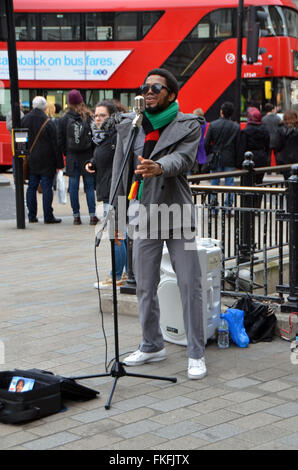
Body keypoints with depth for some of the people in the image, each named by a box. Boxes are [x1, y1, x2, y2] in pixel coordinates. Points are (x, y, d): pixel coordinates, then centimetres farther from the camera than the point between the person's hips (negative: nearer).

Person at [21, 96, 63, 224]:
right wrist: (59, 163, -4)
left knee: (31, 187, 10)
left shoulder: (24, 120, 2)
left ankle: (32, 215, 12)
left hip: (30, 161, 4)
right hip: (46, 162, -4)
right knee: (47, 188, 0)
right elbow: (55, 144, -10)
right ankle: (48, 216, 1)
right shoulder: (48, 123, -12)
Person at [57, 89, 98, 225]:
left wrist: (67, 153, 11)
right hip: (88, 157, 0)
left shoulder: (64, 119, -3)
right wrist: (93, 152, 8)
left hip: (72, 157, 0)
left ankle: (76, 215, 5)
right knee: (89, 186, 5)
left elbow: (60, 140, 0)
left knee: (73, 187, 5)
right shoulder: (89, 117, -5)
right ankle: (92, 215, 1)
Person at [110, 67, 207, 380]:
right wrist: (115, 215, 9)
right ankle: (152, 346, 29)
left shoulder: (188, 126, -1)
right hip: (143, 218, 4)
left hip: (178, 216, -3)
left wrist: (160, 167, -42)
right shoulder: (128, 126, 9)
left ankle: (196, 354, 7)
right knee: (145, 287, 12)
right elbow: (119, 172, 12)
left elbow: (183, 158, -20)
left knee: (190, 286, -3)